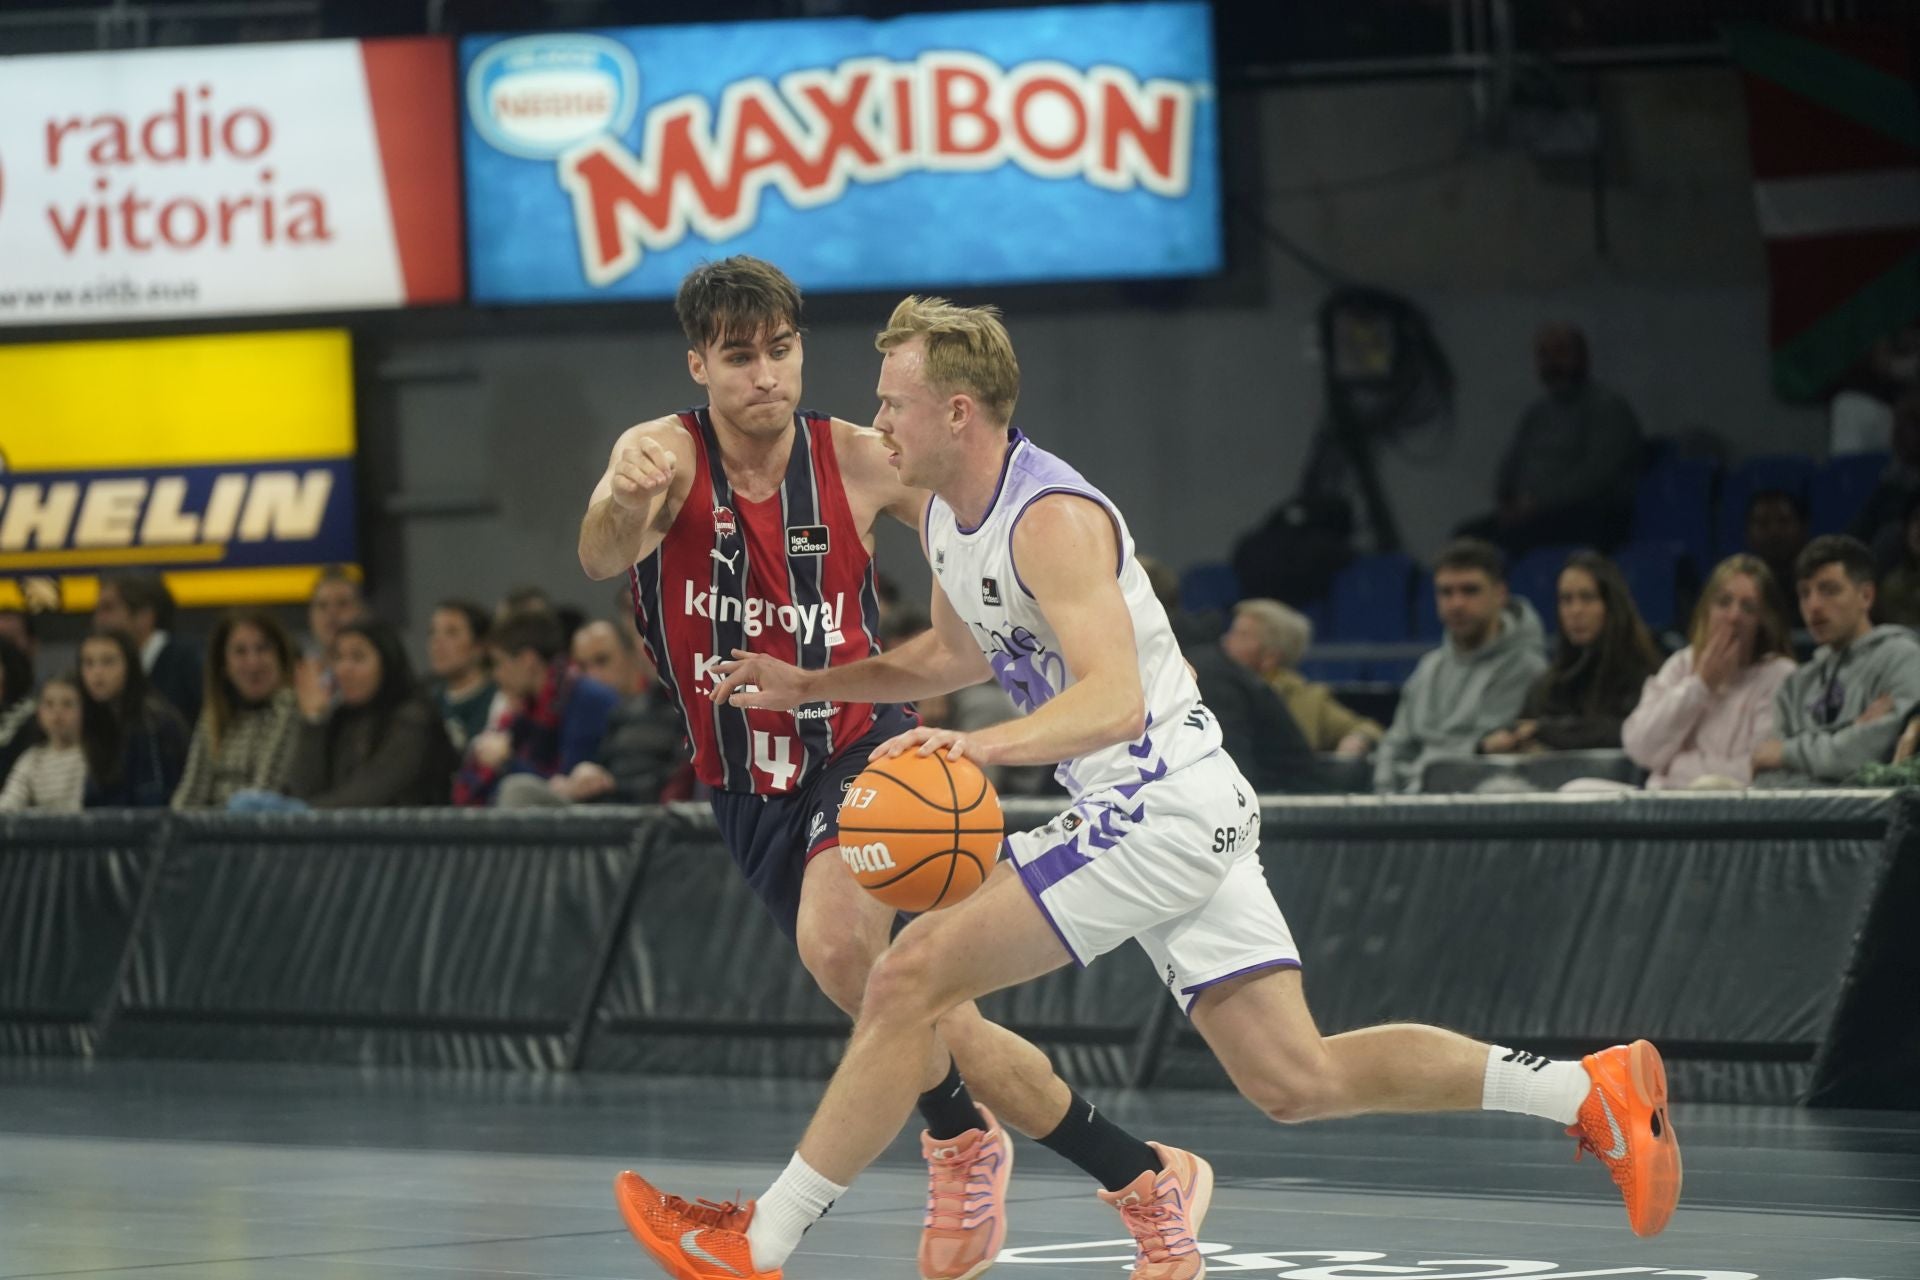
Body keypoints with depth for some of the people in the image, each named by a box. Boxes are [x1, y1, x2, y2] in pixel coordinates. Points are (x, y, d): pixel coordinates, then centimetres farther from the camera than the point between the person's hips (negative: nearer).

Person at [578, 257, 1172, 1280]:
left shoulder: (859, 461, -10)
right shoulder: (665, 453, -13)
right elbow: (602, 559, -34)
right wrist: (623, 503, -60)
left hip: (860, 747, -2)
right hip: (751, 789, 2)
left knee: (837, 943, -31)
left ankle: (959, 1138, -10)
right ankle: (1138, 1177, 17)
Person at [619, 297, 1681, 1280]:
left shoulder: (1051, 518, -19)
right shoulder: (951, 515, 11)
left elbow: (1115, 701, -31)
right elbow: (961, 653, 30)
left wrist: (982, 747, -45)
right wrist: (808, 687, 21)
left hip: (1162, 805, -10)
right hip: (1144, 813, 10)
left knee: (909, 978, -12)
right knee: (1294, 1080, 6)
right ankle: (1593, 1092, 9)